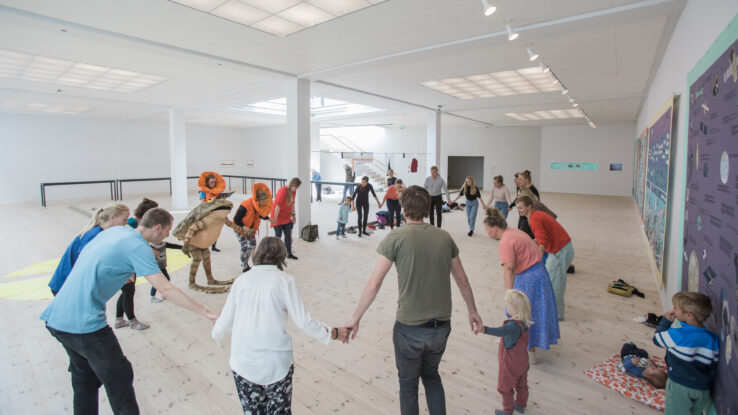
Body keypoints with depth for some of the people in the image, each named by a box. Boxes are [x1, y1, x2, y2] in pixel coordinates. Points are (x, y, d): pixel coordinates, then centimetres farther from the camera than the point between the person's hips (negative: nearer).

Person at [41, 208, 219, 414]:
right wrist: (205, 312, -22)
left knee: (84, 378, 24)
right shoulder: (138, 247, -16)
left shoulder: (116, 230, 9)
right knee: (118, 380, 5)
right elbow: (166, 290, -23)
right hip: (83, 324, -9)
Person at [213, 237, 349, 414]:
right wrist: (333, 333, 4)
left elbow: (224, 323, 6)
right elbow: (303, 321, -10)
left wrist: (216, 334, 29)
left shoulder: (241, 280, 2)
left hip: (243, 364, 3)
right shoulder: (285, 280, -6)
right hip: (277, 363, -2)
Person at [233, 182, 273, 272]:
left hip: (250, 228, 8)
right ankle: (244, 267, 3)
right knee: (244, 246, -13)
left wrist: (268, 218, -10)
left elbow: (260, 215, 6)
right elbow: (236, 219, -28)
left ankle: (245, 264, 26)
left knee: (253, 244, 10)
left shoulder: (259, 206, -13)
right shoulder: (245, 206, -34)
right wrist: (243, 227, -40)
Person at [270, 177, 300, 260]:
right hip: (278, 216, -7)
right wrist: (275, 218, -24)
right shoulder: (283, 191, -24)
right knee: (278, 235, -1)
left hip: (286, 217, 7)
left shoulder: (293, 191, 2)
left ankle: (289, 253, 15)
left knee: (288, 234, 8)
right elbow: (278, 205, -25)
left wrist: (293, 215, 12)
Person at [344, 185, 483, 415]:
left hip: (409, 329, -4)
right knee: (431, 375, 30)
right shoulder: (444, 237, 0)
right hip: (441, 327, 4)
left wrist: (355, 318, -3)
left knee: (408, 383, 21)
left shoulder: (395, 238, -13)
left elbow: (374, 285, -15)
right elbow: (462, 280, 9)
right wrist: (473, 312, 23)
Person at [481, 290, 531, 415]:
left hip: (510, 365, -8)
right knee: (522, 385, 27)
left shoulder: (513, 325, -36)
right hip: (522, 362, 8)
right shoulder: (525, 323, -9)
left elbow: (501, 331, -55)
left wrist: (485, 329, -70)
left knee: (505, 388, 15)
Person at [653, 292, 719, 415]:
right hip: (703, 389, 5)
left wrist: (666, 321, 2)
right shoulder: (713, 339, -6)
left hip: (680, 386, -5)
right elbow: (713, 365, 2)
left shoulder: (676, 335, -25)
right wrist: (706, 383, 17)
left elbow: (657, 339, -6)